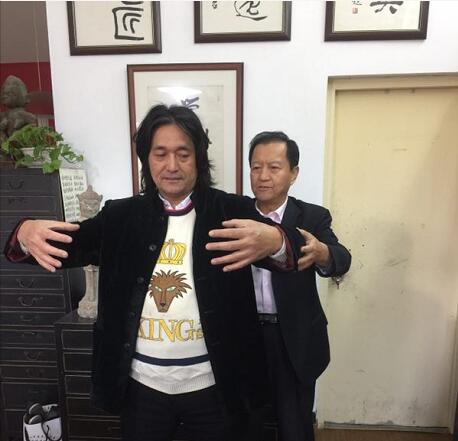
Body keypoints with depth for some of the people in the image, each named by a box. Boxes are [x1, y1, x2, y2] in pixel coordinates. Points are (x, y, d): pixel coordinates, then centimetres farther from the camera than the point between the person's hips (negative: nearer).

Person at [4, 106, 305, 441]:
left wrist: (274, 241, -43)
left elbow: (278, 243, -19)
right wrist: (27, 234, -28)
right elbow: (66, 247, -6)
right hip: (142, 384, 2)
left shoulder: (232, 211, -9)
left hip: (214, 385, -1)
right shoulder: (122, 215, 0)